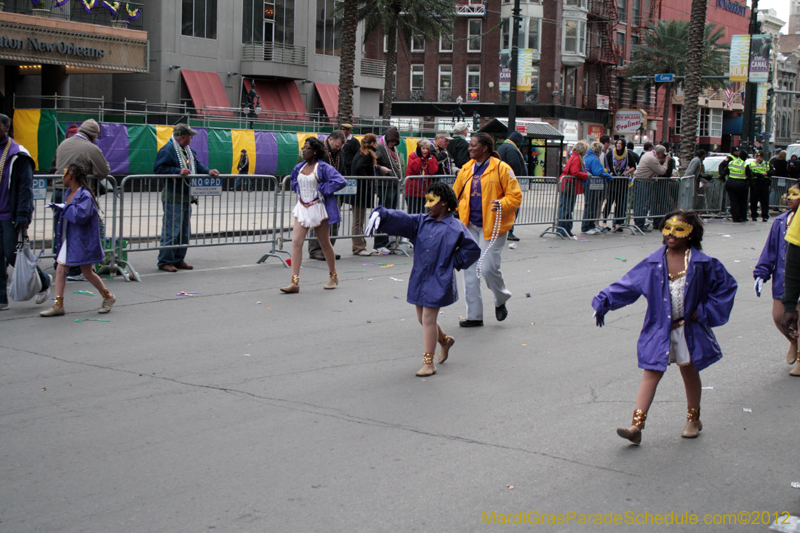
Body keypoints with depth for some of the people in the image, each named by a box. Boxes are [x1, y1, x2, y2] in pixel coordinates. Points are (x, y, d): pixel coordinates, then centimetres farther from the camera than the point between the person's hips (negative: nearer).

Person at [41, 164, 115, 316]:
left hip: (82, 241, -8)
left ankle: (108, 297, 24)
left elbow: (80, 216, -28)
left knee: (87, 272, 3)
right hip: (68, 239, 9)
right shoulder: (69, 193, 9)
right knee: (60, 269, 2)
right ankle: (58, 305, 5)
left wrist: (64, 208, -20)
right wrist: (57, 208, 7)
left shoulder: (85, 195, -18)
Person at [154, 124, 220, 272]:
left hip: (186, 197, 9)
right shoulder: (167, 150, -12)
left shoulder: (189, 151, 17)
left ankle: (179, 259, 22)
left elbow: (197, 166, 24)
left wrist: (208, 172, 5)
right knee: (171, 230, -8)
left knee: (185, 231, 13)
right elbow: (158, 168, -18)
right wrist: (178, 171, -25)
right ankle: (165, 261, -2)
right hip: (173, 198, -9)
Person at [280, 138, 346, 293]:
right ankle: (295, 282, -9)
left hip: (318, 209, -5)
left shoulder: (323, 167, -11)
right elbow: (293, 181, 30)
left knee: (325, 244, 8)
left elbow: (341, 181, -21)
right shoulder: (299, 167, 8)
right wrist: (298, 191, 11)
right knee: (296, 242, -8)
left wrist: (322, 189, -16)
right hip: (302, 208, 5)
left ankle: (333, 276, 29)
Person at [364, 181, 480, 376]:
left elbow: (473, 250, -3)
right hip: (420, 278, 6)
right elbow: (400, 220, -6)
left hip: (439, 281, -6)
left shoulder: (455, 228, -7)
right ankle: (445, 340, 44)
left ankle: (428, 363, 4)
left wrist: (453, 262, -6)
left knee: (428, 318, -6)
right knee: (422, 318, 16)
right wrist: (381, 214, -24)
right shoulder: (421, 222, 7)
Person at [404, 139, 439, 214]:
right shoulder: (413, 156, -5)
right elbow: (415, 169, -21)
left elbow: (433, 171, -10)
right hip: (412, 190, -4)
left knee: (421, 213, 9)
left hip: (424, 190, 4)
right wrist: (419, 157, -15)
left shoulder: (431, 158, 7)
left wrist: (429, 158, -9)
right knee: (412, 213, -4)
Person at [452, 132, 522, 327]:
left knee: (488, 268, -11)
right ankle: (474, 315, 13)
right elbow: (456, 195, 20)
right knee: (469, 270, 4)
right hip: (470, 227, 6)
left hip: (492, 227, -6)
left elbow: (515, 196, -6)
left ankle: (501, 301, 20)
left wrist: (502, 204, -24)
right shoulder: (466, 169, 10)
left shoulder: (501, 169, -7)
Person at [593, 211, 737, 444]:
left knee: (689, 371, 15)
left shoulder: (702, 263, -6)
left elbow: (727, 285, 2)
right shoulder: (655, 262, -2)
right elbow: (627, 284, 1)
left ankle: (693, 419, 36)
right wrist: (604, 302, -7)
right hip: (659, 329, 1)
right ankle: (636, 426, -9)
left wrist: (705, 311, -3)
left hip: (688, 328, -1)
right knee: (651, 373, -5)